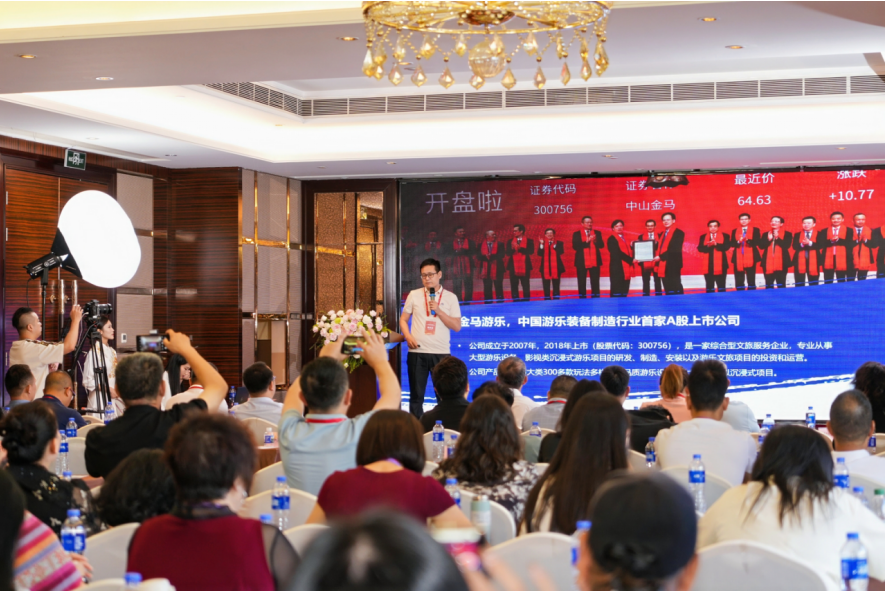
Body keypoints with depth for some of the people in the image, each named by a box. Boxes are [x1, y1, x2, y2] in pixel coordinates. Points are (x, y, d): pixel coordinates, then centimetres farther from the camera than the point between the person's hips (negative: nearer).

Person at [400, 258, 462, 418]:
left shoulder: (450, 297, 3)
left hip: (441, 353, -1)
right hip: (417, 352, 1)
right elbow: (403, 320, 11)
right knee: (416, 395, 6)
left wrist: (438, 311, -11)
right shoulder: (414, 295, 6)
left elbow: (457, 326, -1)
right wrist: (408, 336, -7)